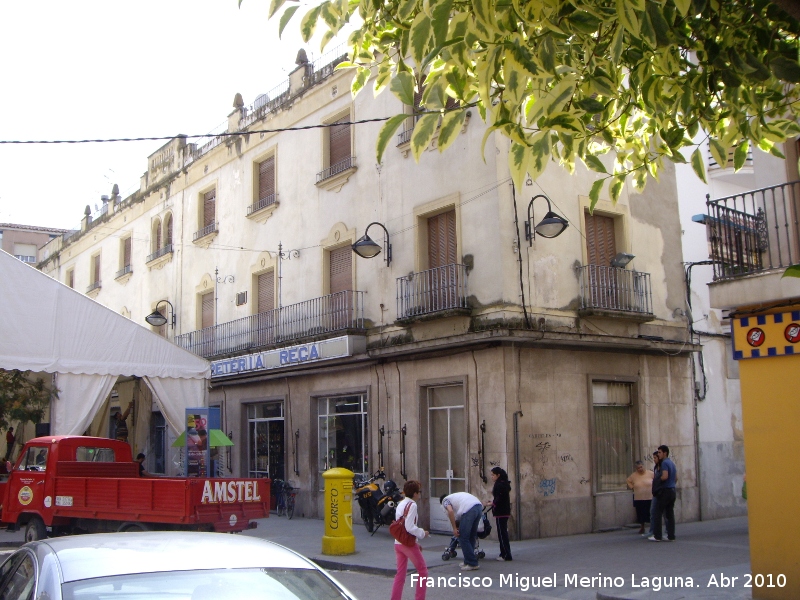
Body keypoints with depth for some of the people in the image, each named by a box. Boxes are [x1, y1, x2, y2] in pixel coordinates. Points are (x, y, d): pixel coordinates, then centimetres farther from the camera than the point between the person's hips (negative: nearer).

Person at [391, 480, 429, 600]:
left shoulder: (401, 504, 12)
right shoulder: (412, 505, -15)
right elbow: (410, 527, -23)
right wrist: (422, 533, -8)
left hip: (398, 543, 8)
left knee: (400, 574, 13)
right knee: (423, 571, 6)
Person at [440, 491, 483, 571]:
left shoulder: (445, 500, 19)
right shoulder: (455, 496, 39)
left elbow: (450, 511, -5)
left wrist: (454, 528, 0)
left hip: (469, 510, -8)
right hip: (479, 506, 8)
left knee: (463, 537, 4)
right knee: (471, 536, 21)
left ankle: (472, 564, 4)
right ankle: (468, 561, 30)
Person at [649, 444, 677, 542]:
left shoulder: (664, 463, -13)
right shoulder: (672, 463, 15)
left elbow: (665, 476, -24)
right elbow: (676, 478, 20)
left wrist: (656, 479, -9)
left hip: (664, 491, -9)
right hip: (672, 490, 9)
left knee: (658, 513, -2)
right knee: (670, 514, 8)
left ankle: (657, 536, -2)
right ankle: (671, 536, 6)